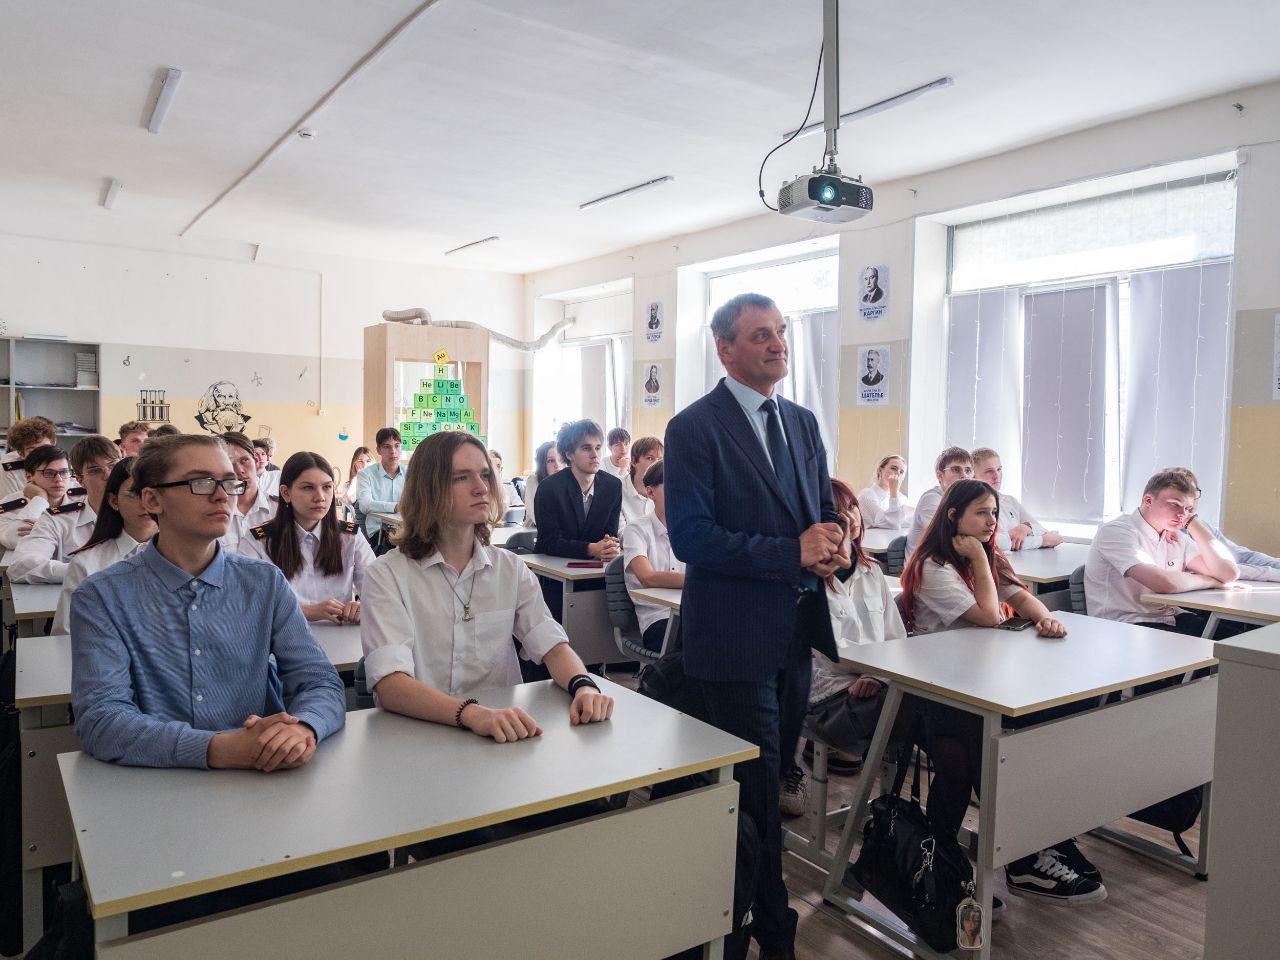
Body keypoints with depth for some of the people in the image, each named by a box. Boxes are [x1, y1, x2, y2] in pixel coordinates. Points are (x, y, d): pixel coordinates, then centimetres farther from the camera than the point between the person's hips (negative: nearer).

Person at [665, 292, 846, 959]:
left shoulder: (803, 423, 11)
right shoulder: (695, 428, -11)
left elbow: (825, 510, 16)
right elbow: (691, 537, -19)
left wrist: (833, 545, -7)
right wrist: (792, 552, -22)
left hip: (795, 631, 8)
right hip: (735, 637, -7)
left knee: (772, 783, 19)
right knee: (757, 791, 2)